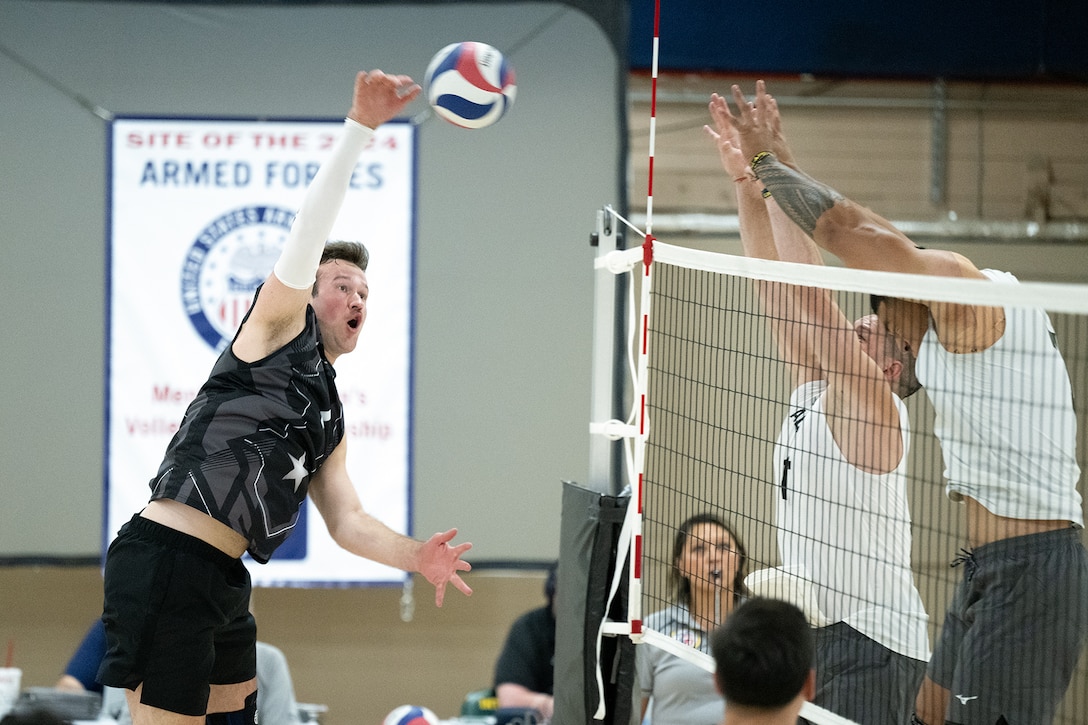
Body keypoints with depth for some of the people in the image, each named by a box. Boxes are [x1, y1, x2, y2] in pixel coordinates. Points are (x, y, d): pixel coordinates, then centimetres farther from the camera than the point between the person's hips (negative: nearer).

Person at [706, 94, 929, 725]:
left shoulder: (872, 405, -10)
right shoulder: (815, 387, 13)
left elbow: (810, 294, -18)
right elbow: (775, 284, 11)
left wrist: (776, 171, -18)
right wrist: (744, 176, 7)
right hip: (825, 627, 9)